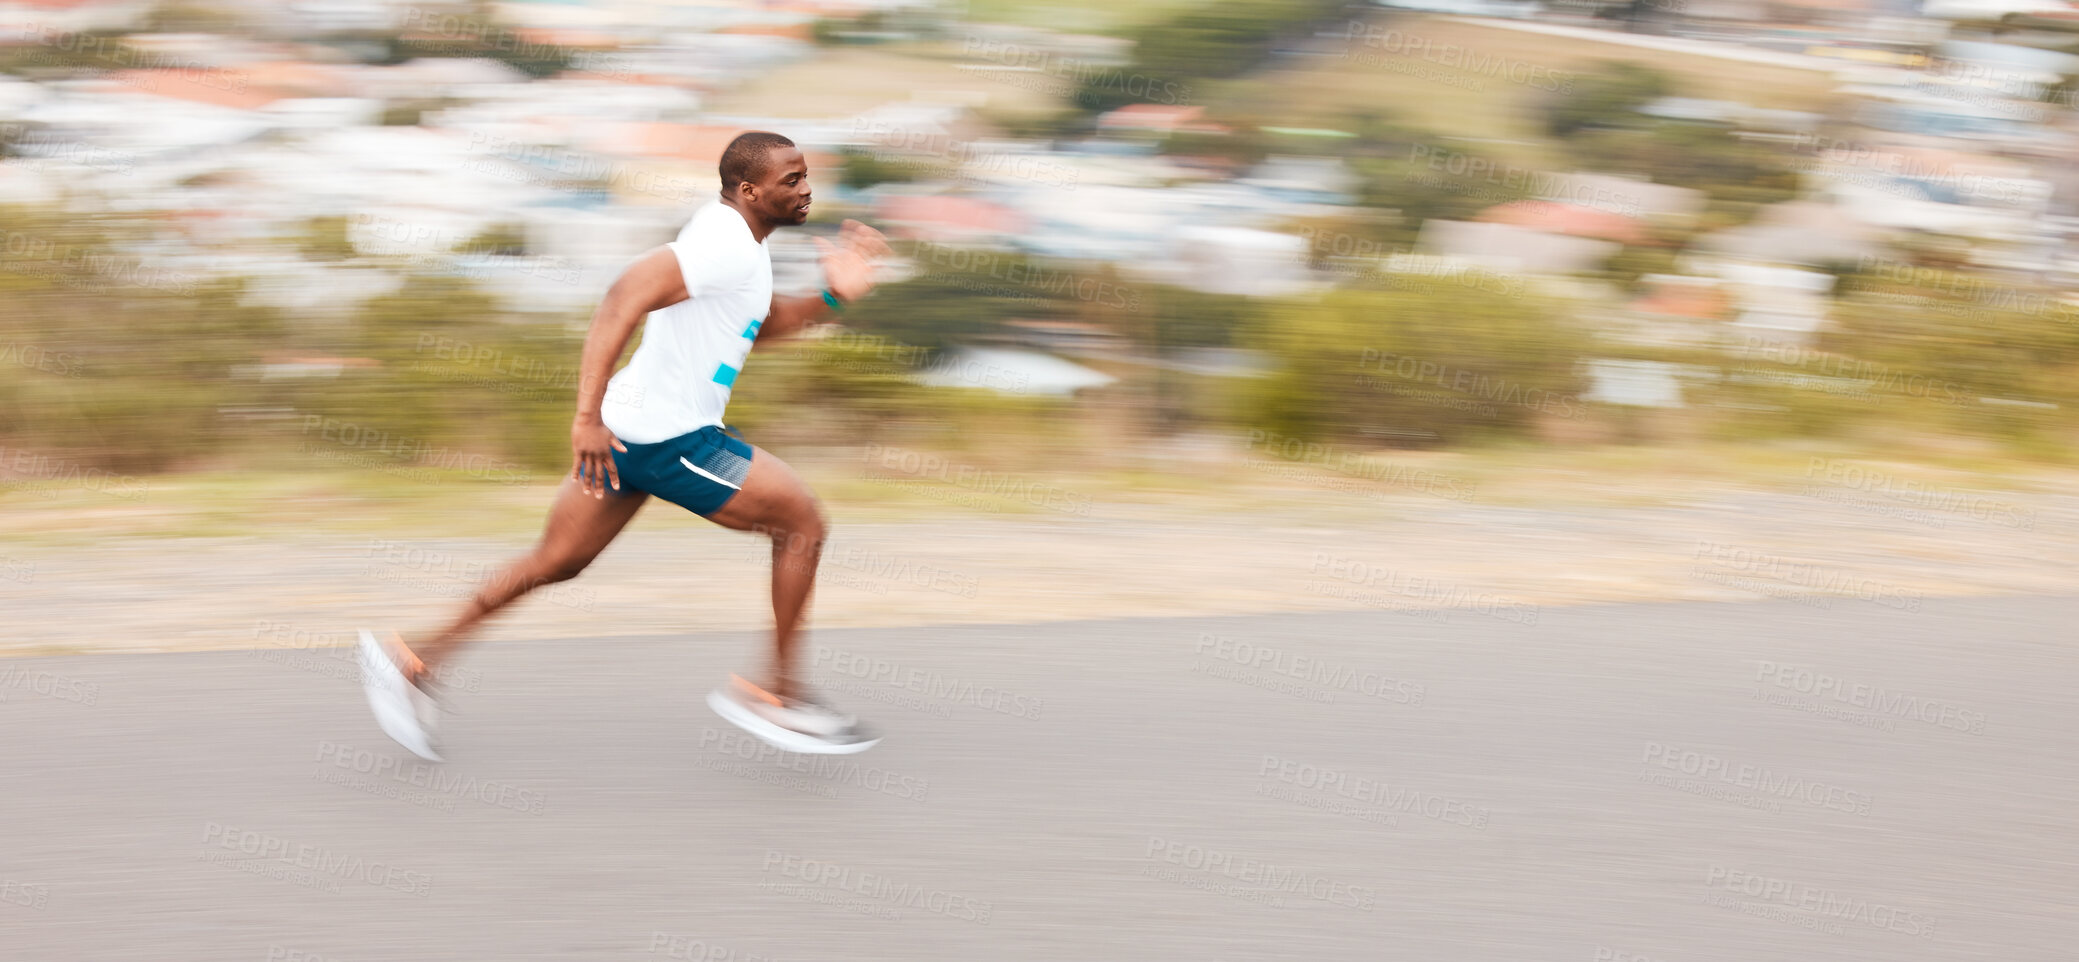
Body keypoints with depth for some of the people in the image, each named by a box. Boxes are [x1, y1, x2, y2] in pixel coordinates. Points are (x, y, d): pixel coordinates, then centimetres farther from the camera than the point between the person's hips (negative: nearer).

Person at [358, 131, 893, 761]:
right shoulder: (726, 246, -20)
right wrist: (588, 414, -33)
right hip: (670, 439, -10)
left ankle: (414, 661, 17)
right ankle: (775, 692, 9)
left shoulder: (734, 238, 13)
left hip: (634, 430, 10)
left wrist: (831, 296, 12)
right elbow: (624, 299, -29)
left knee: (557, 562, 15)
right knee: (803, 522, 1)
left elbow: (758, 327, 28)